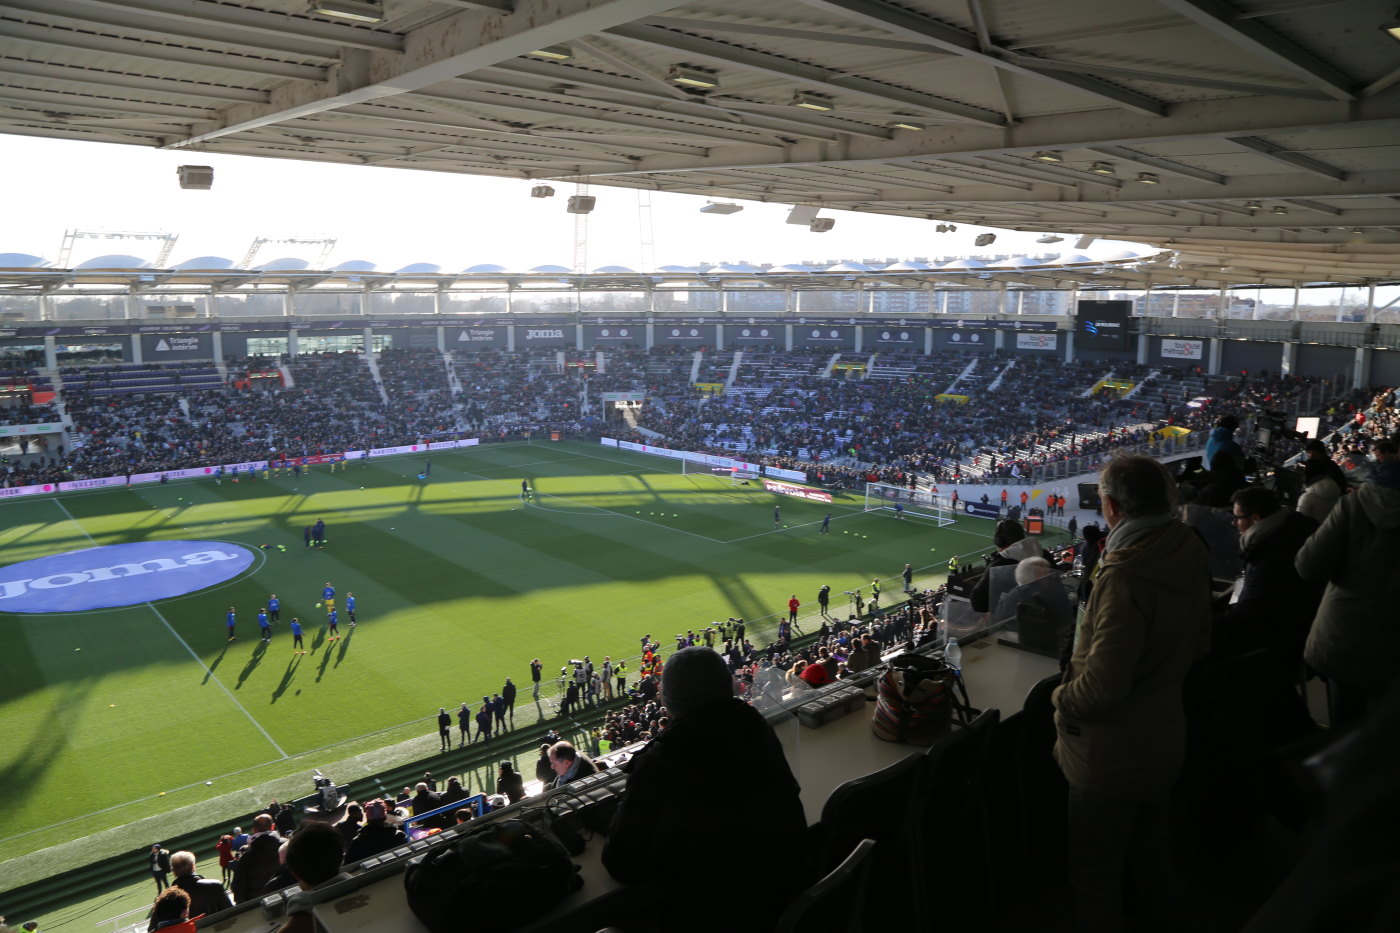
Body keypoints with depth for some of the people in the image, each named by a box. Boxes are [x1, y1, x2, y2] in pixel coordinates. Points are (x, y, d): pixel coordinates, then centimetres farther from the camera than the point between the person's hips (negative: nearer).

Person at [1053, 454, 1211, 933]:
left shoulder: (1126, 577, -33)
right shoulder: (1188, 551, -7)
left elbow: (1102, 686, -32)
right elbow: (1199, 643, 7)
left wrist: (1062, 696, -13)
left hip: (1112, 754, -9)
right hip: (1165, 728, 9)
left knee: (1096, 873, 11)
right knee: (1151, 843, 31)